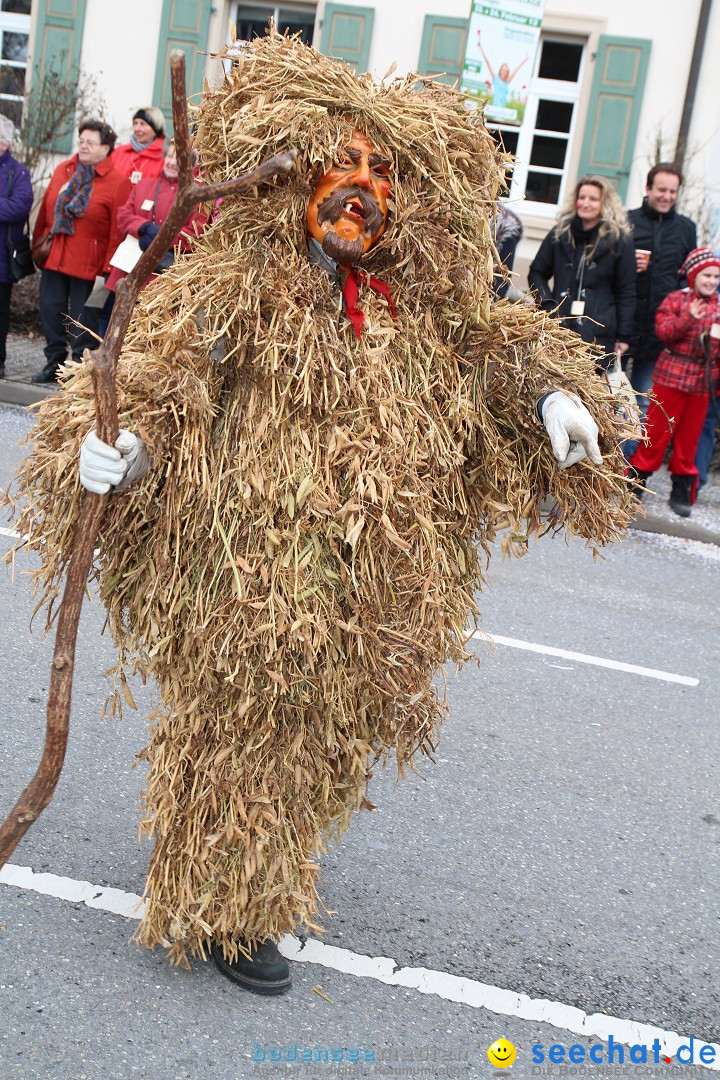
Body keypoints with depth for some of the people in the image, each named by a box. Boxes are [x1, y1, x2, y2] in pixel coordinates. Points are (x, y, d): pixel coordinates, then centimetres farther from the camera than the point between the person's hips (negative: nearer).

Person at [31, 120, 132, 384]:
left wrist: (107, 269, -13)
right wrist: (37, 247, 13)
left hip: (88, 264, -5)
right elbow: (45, 211, 15)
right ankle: (54, 363, 21)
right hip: (54, 259, 6)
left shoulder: (118, 182, -7)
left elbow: (118, 230, -10)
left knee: (83, 319, 1)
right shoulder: (62, 171, 11)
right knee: (50, 310, 8)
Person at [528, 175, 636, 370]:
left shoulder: (619, 241, 2)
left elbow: (626, 293, 3)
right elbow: (537, 273, 16)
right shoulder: (560, 233, 10)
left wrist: (622, 337, 0)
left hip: (598, 334, -3)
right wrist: (548, 305, -1)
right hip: (558, 327, 3)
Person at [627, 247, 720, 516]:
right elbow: (663, 330, -14)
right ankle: (637, 478, 9)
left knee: (690, 434, 10)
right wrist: (688, 318, -25)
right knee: (658, 430, -1)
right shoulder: (676, 299, -2)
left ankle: (682, 488, 18)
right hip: (672, 374, -4)